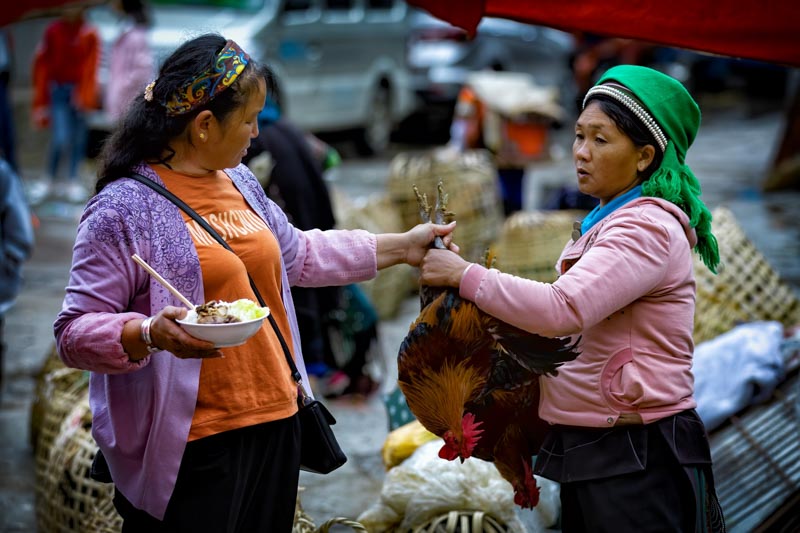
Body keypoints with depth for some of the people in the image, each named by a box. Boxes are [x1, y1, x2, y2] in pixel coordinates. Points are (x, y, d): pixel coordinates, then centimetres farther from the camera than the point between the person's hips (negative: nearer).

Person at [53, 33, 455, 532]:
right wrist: (150, 333, -32)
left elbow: (297, 255, 23)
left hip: (275, 422, 7)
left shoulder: (239, 181, 10)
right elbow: (76, 332, -13)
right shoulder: (122, 209, -13)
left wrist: (401, 246, 22)